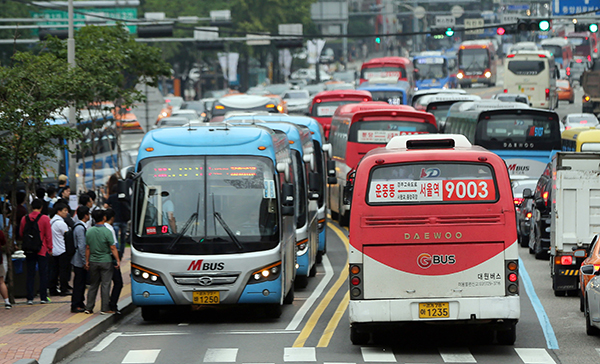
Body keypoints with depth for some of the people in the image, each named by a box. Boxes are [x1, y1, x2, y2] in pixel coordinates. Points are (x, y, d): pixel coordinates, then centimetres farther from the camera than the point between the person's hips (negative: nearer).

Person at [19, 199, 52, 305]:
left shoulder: (25, 219, 1)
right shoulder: (45, 219, -8)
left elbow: (21, 233, 10)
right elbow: (48, 235, -6)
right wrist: (50, 248, 3)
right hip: (42, 250, -2)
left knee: (30, 274, 6)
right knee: (43, 274, 5)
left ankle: (30, 298, 4)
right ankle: (43, 297, 6)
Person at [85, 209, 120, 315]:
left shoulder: (89, 231, 2)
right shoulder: (107, 232, -12)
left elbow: (87, 248, 7)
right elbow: (113, 248, -12)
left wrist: (87, 261, 13)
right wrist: (118, 260, -7)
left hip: (93, 262, 5)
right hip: (105, 262, -5)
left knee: (93, 285, 12)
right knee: (105, 285, 0)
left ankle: (89, 308, 13)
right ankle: (105, 308, 0)